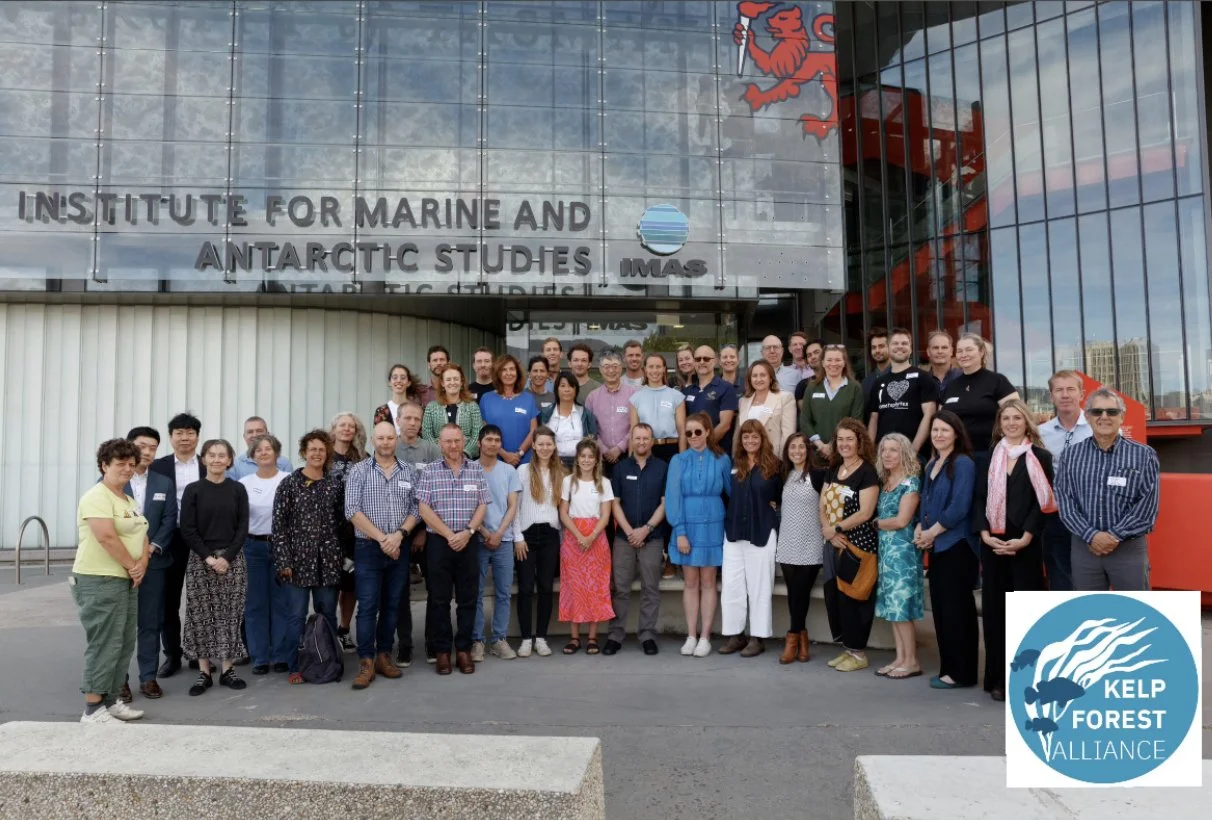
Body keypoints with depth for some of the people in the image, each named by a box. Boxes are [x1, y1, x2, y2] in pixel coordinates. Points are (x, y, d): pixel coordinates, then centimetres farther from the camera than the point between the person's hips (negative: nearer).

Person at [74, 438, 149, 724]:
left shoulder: (129, 500, 17)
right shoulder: (97, 497, -12)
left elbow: (142, 535, 14)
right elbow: (106, 536, -22)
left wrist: (142, 563, -4)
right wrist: (132, 566, -13)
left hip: (126, 580, 9)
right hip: (100, 581, -9)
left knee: (125, 643, 12)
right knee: (105, 644, -7)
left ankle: (111, 701, 21)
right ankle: (93, 709, 1)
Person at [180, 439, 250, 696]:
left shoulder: (238, 489, 3)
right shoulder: (193, 490, 0)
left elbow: (243, 527, 0)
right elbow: (187, 529, -4)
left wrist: (227, 557, -11)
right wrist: (208, 557, -12)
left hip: (232, 559, 1)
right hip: (200, 559, -1)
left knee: (229, 616, 3)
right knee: (200, 616, 2)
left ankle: (227, 670, 13)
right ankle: (204, 673, 11)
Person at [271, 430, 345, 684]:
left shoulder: (337, 483, 6)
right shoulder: (289, 483, -1)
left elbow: (342, 520, 9)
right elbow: (279, 524, -3)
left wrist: (343, 555, 4)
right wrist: (283, 560, -9)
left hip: (328, 560, 2)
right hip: (297, 559, -2)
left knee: (327, 615, 9)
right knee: (296, 616, 4)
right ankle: (294, 667, 15)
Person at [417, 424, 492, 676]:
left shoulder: (476, 469, 7)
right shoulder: (429, 471, 2)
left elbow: (483, 505, 4)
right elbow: (424, 508, -5)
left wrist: (467, 532, -10)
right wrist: (449, 535, -11)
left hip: (469, 541, 1)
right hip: (438, 541, -1)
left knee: (468, 597, 5)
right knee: (439, 598, 4)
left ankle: (464, 649, 16)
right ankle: (441, 651, 14)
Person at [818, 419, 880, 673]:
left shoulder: (867, 472, -9)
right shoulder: (832, 471, 12)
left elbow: (865, 513, -17)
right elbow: (823, 506, 9)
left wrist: (835, 529, -12)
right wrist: (829, 532, -8)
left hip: (858, 545, -7)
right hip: (834, 545, 7)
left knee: (853, 597, -2)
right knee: (833, 596, 8)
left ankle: (858, 652, 11)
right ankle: (847, 647, 21)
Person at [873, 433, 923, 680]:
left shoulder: (911, 482, -10)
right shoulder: (884, 482, 12)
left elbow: (902, 521, -15)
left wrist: (876, 523, -4)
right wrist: (879, 524, -4)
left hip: (903, 549, -8)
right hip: (886, 549, 8)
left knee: (901, 606, -5)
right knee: (891, 605, 9)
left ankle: (912, 661, 4)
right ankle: (900, 658, 16)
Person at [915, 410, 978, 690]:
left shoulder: (963, 463, -10)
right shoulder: (931, 465, 14)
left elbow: (959, 507, -18)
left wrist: (931, 533, -12)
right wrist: (920, 529, 1)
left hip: (957, 545, -8)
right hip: (936, 546, 8)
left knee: (957, 608, -3)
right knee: (940, 607, 11)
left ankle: (961, 672, 6)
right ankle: (948, 667, 20)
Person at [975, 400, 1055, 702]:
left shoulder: (1040, 457, 2)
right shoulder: (990, 458, 12)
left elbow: (1043, 501, -4)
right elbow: (979, 498, 7)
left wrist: (1025, 539, -13)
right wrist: (985, 534, -6)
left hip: (1025, 544, -3)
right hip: (992, 544, 3)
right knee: (994, 608, 5)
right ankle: (998, 677, 12)